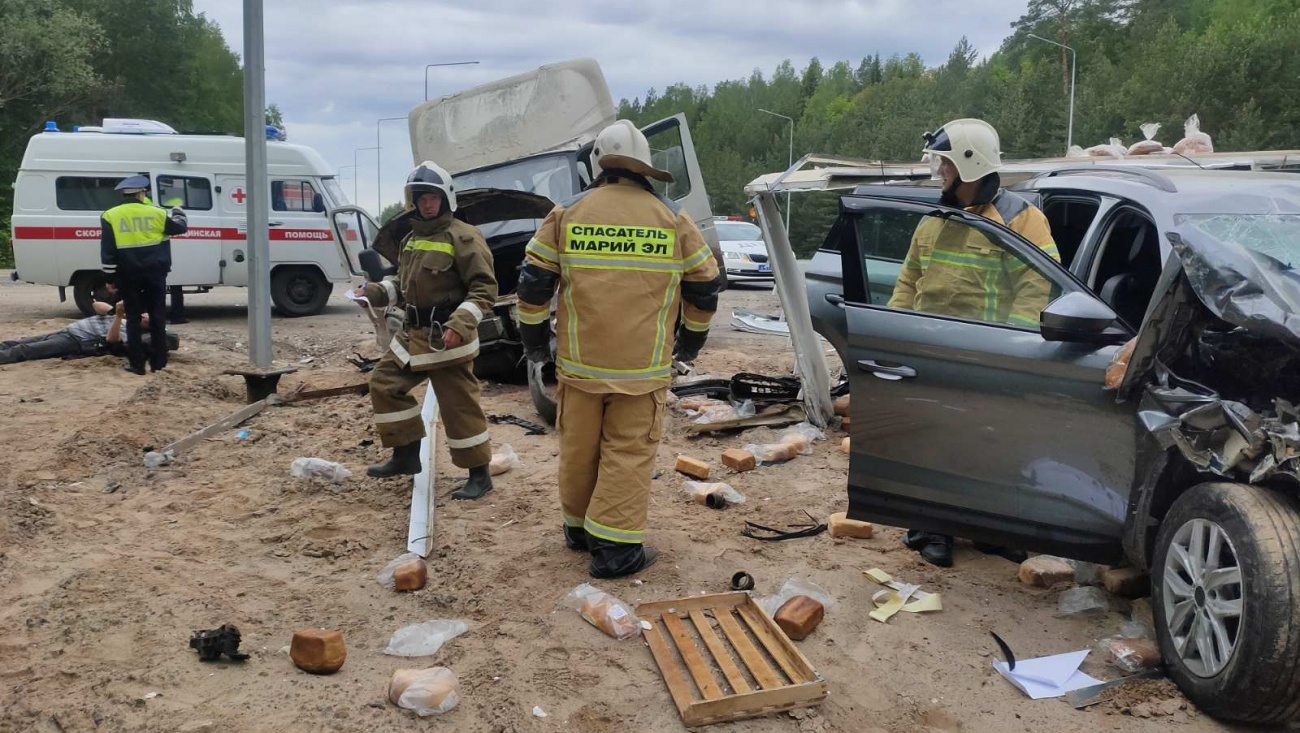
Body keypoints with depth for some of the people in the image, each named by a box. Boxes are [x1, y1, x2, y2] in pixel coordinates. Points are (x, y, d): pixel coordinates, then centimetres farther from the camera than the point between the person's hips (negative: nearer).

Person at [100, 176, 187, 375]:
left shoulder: (111, 216, -2)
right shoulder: (155, 213, 0)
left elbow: (107, 251, -5)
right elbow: (181, 227, 15)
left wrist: (111, 277, 0)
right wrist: (178, 211, 36)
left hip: (128, 275, 0)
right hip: (154, 273, 0)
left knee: (133, 318, 6)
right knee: (157, 317, 7)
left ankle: (136, 364, 4)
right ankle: (158, 362, 9)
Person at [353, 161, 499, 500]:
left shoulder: (463, 236, -12)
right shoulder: (410, 236, 14)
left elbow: (484, 288, -16)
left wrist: (460, 324, -27)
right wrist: (375, 292, 6)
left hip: (446, 338, -8)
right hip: (413, 333, 9)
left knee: (459, 405, -4)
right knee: (384, 383, 10)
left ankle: (479, 474, 8)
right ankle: (406, 455, 21)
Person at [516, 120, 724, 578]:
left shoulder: (567, 214, 1)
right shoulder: (673, 219, 2)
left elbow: (534, 281, 3)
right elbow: (705, 285, 9)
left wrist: (534, 339, 17)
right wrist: (691, 341, 24)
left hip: (579, 360, 2)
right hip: (643, 366, -1)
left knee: (579, 447, 14)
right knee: (629, 451, 3)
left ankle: (580, 528, 31)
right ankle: (614, 546, 2)